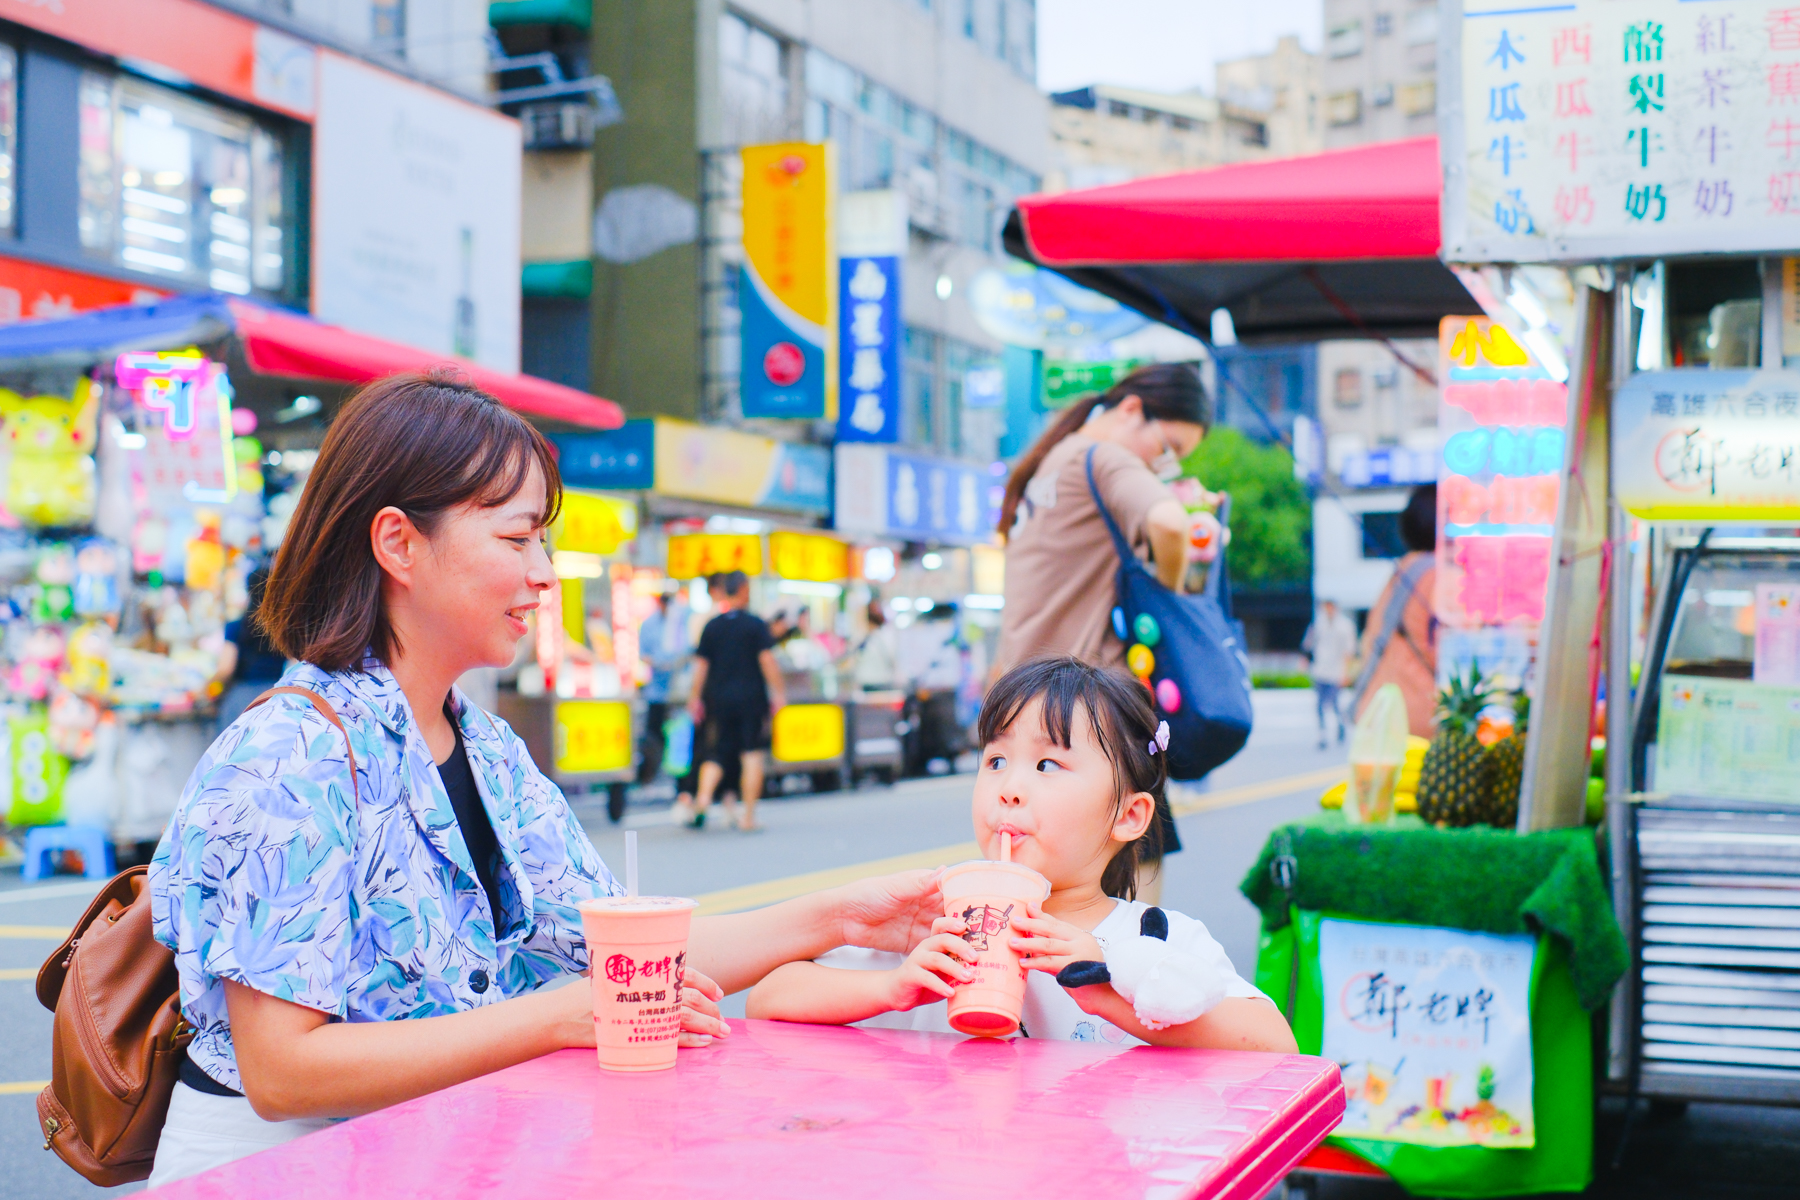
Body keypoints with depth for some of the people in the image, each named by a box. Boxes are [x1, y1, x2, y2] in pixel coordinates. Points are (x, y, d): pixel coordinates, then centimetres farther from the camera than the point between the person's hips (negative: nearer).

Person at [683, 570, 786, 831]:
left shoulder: (711, 626, 4)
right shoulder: (755, 624, -4)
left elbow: (700, 665, 4)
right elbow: (767, 660, -8)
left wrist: (695, 698, 13)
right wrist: (778, 694, -2)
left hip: (718, 699, 2)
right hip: (751, 698, -2)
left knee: (714, 754, 9)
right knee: (751, 755, 4)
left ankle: (703, 796, -17)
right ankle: (748, 816, 4)